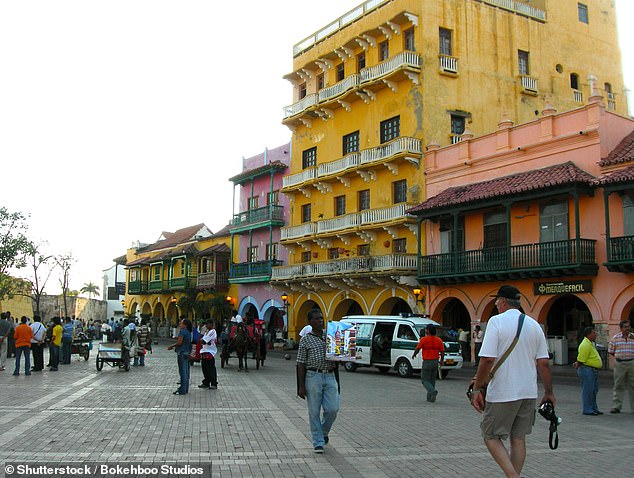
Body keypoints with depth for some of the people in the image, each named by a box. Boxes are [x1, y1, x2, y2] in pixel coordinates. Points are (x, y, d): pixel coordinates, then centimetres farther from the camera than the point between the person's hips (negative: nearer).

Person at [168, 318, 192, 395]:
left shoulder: (182, 331, -14)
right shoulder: (188, 332, 15)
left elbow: (179, 342, -19)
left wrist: (172, 346, -7)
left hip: (182, 352, -10)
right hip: (187, 352, 10)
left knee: (183, 371, -7)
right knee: (186, 371, 12)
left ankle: (182, 390, -6)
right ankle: (185, 389, 18)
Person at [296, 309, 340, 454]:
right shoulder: (305, 340, 1)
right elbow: (301, 364, -2)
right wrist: (301, 386, -7)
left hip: (330, 377, 3)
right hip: (313, 376, -3)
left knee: (332, 409, -2)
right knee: (314, 411, 0)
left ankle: (323, 432, 25)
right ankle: (318, 442, 11)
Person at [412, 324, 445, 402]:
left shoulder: (424, 339, -10)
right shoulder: (439, 340, 2)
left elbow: (417, 349, -7)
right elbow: (442, 352, 4)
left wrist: (414, 355, 13)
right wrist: (442, 360, 21)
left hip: (427, 362, -5)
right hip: (435, 362, 5)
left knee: (425, 380, 4)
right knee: (432, 380, 17)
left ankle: (433, 391, -20)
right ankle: (429, 397, 19)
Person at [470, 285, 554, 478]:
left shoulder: (496, 321, -10)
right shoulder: (534, 325, 7)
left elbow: (487, 360, -17)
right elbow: (543, 363, 7)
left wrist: (477, 389, -10)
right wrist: (549, 393, 15)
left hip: (502, 393, -6)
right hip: (529, 393, 6)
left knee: (491, 436, 6)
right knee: (518, 438, 15)